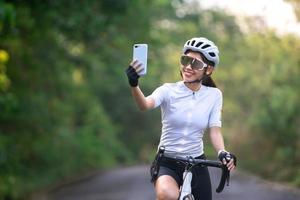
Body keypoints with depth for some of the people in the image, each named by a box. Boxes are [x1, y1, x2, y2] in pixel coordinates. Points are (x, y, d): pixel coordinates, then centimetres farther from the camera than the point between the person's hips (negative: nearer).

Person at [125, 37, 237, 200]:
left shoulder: (213, 95, 0)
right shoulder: (169, 90, -8)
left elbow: (214, 130, -4)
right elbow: (145, 105, -28)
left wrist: (223, 153, -26)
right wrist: (134, 85, -49)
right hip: (167, 163, -3)